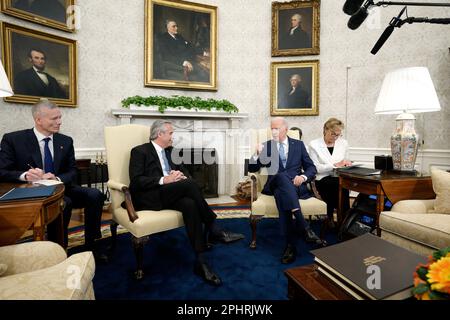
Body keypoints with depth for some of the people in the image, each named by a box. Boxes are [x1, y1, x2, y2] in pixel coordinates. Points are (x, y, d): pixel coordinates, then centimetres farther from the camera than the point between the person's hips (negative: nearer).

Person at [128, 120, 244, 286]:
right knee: (189, 184, -30)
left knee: (190, 204, -30)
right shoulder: (139, 151, 1)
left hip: (171, 195, 6)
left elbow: (186, 174, 17)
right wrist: (163, 180, -23)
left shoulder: (171, 151, 21)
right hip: (149, 197, -5)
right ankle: (213, 229, -19)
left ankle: (200, 260, -27)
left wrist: (182, 177, -8)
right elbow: (136, 181, -11)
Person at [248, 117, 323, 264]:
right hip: (275, 184, 0)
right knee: (282, 177, -37)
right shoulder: (266, 146, 16)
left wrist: (303, 177, -11)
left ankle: (290, 244, -36)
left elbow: (311, 168, 12)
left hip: (296, 185, 0)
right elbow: (252, 169, 11)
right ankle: (305, 227, -43)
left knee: (281, 193, -37)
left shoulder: (298, 144, 16)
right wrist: (257, 154, -10)